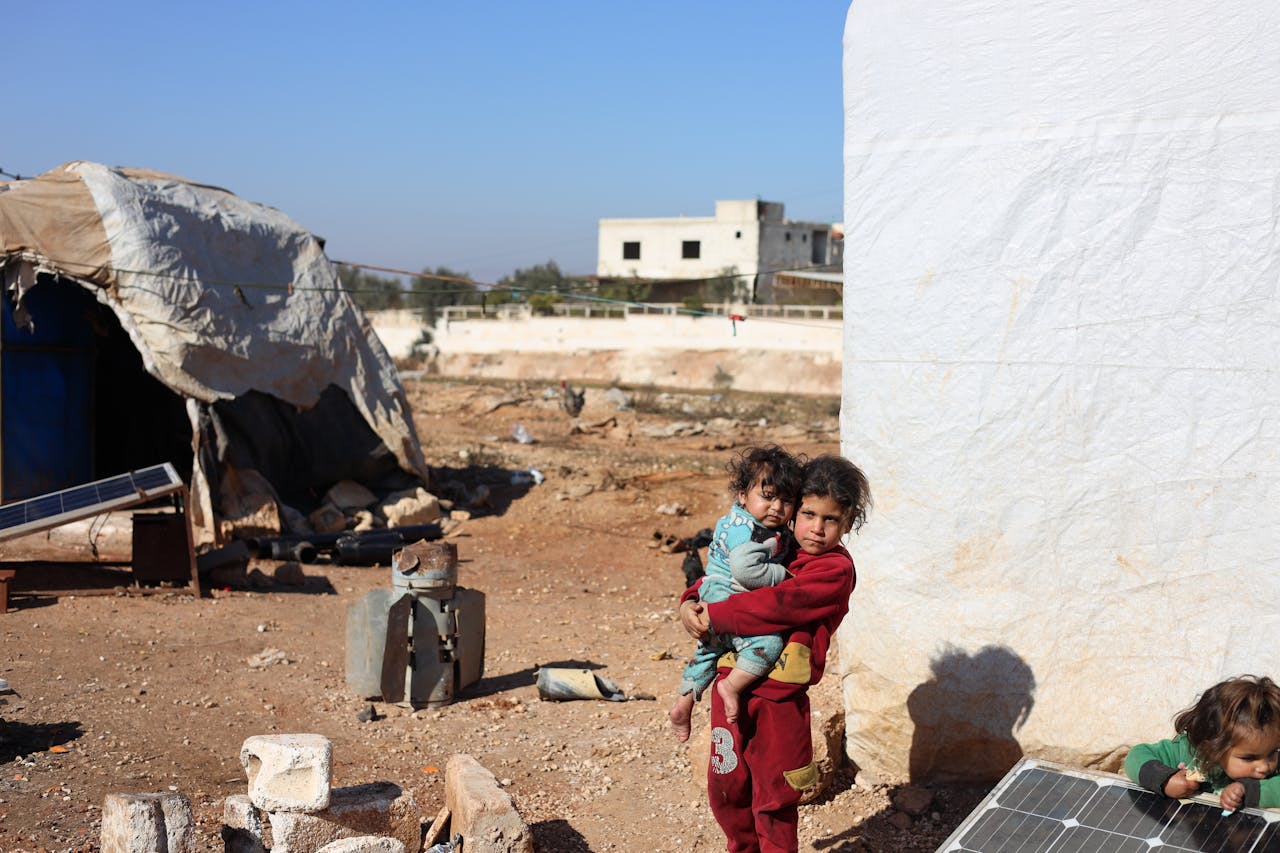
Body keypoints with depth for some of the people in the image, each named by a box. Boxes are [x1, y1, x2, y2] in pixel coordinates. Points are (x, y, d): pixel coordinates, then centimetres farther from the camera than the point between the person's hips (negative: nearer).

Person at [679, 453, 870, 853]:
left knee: (773, 799, 7)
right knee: (725, 786, 18)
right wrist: (691, 602, -4)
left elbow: (780, 604, -21)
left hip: (777, 699, -6)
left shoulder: (836, 568, -11)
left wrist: (715, 616, -17)